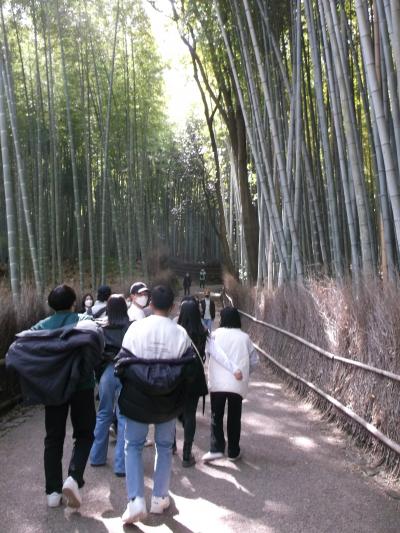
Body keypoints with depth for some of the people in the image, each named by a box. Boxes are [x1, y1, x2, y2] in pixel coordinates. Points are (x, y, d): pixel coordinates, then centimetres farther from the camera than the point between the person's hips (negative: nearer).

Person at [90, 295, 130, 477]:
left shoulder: (101, 329, -1)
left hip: (107, 372, 3)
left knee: (103, 415, 18)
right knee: (124, 418, 4)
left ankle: (97, 457, 31)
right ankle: (121, 465, 9)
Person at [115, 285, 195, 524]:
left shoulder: (136, 328, -11)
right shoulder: (181, 334, -9)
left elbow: (123, 363, -7)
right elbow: (189, 368, -6)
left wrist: (129, 388, 10)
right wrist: (179, 395, 10)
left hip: (138, 399, -1)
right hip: (169, 401, 1)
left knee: (133, 446, 14)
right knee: (165, 447, 19)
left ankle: (136, 500, 4)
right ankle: (160, 499, 27)